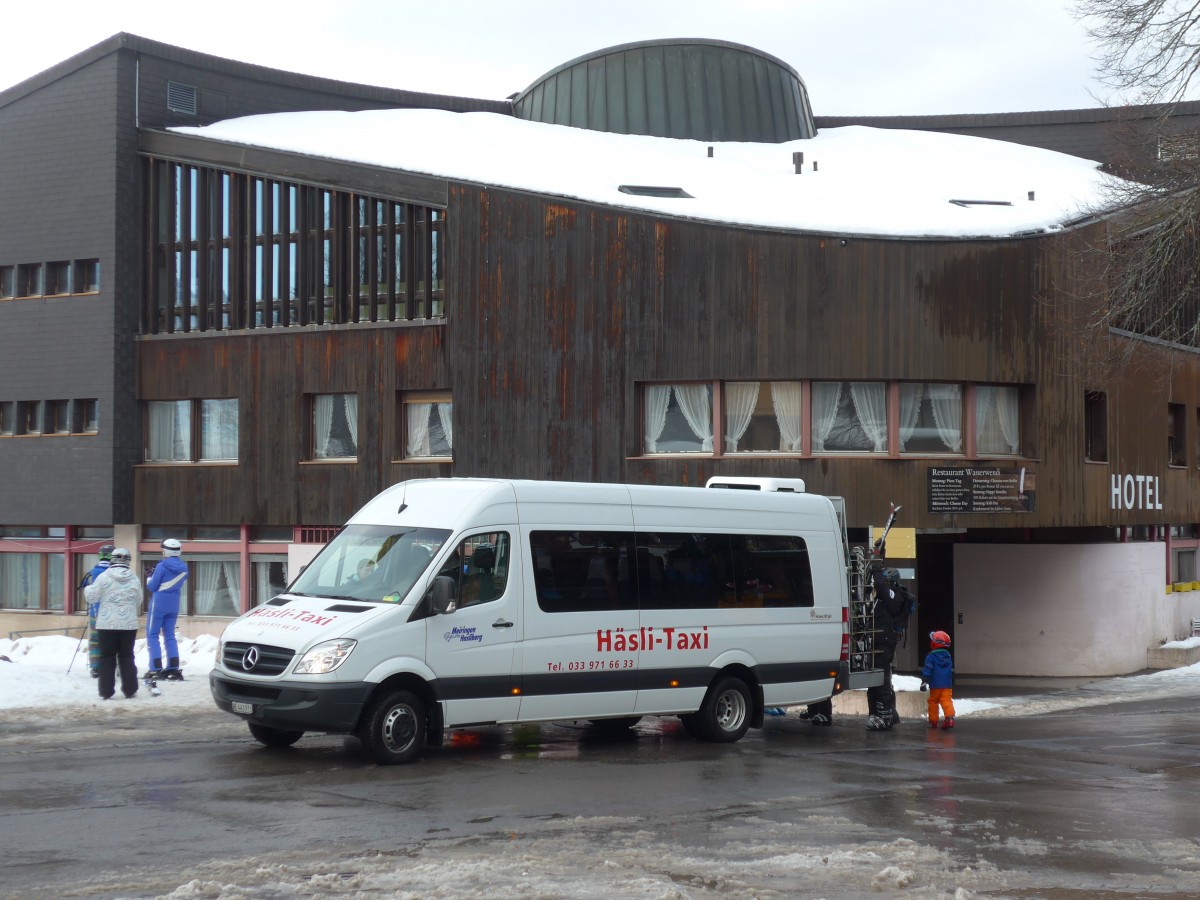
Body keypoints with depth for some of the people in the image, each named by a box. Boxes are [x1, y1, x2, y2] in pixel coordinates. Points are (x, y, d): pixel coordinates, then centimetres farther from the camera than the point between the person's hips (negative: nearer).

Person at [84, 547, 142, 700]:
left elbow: (92, 597, -3)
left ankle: (106, 691, 2)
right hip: (129, 624, 2)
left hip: (107, 624, -2)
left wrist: (87, 589, 19)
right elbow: (138, 602, 9)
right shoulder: (134, 579, 1)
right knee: (126, 656, 10)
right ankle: (130, 690, 10)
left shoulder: (104, 577, -8)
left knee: (107, 657, 3)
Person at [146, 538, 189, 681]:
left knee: (152, 635, 0)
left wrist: (150, 577, 10)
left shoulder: (162, 566, -14)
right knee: (169, 635, 13)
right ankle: (173, 669, 9)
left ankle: (156, 669, -8)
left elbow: (152, 586, -9)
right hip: (173, 605, 6)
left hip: (159, 603, -6)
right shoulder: (184, 568, 5)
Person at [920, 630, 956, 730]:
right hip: (947, 684, 4)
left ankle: (933, 721, 17)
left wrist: (924, 681, -17)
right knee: (947, 701, -4)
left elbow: (927, 669, -16)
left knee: (933, 701, 10)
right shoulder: (948, 656, 12)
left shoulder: (931, 656, -7)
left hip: (935, 685, -4)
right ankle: (950, 717, -24)